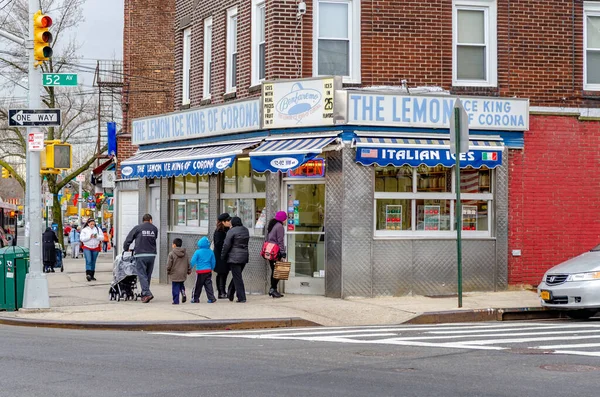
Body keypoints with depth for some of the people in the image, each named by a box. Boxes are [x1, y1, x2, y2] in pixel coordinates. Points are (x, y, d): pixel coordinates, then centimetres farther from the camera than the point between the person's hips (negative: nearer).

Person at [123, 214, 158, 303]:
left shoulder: (137, 228, 0)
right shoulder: (154, 229, 8)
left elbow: (128, 239, 3)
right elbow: (154, 239, 14)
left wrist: (126, 249, 21)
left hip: (141, 255, -3)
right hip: (152, 254, 3)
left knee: (142, 275, -4)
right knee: (148, 275, 13)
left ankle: (147, 293, -17)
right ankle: (144, 294, 20)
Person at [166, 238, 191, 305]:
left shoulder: (171, 253, -10)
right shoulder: (185, 253, 6)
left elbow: (169, 265, -9)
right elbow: (189, 263, 10)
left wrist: (168, 271, 8)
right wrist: (189, 271, 23)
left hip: (175, 274, -5)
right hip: (183, 274, 5)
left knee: (175, 288, 1)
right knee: (181, 285, 23)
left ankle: (176, 301, 1)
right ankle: (183, 293, -1)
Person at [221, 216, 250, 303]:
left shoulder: (231, 231, -12)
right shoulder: (246, 230, 8)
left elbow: (226, 245, -10)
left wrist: (223, 256, 0)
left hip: (234, 257, -7)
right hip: (245, 256, 7)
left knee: (237, 277, -3)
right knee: (237, 276, 17)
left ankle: (241, 298, -5)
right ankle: (230, 294, 28)